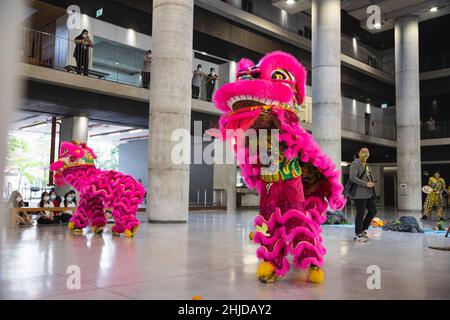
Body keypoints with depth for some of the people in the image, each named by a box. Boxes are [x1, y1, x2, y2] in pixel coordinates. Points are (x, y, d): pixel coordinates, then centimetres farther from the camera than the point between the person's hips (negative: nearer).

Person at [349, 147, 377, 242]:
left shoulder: (367, 165, 18)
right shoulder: (355, 163, -8)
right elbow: (352, 177, -19)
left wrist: (372, 182, 3)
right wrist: (366, 184, -20)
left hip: (368, 193, 9)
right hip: (359, 193, -9)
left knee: (373, 210, 9)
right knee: (361, 213, -4)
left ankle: (363, 230, 22)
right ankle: (357, 235, 8)